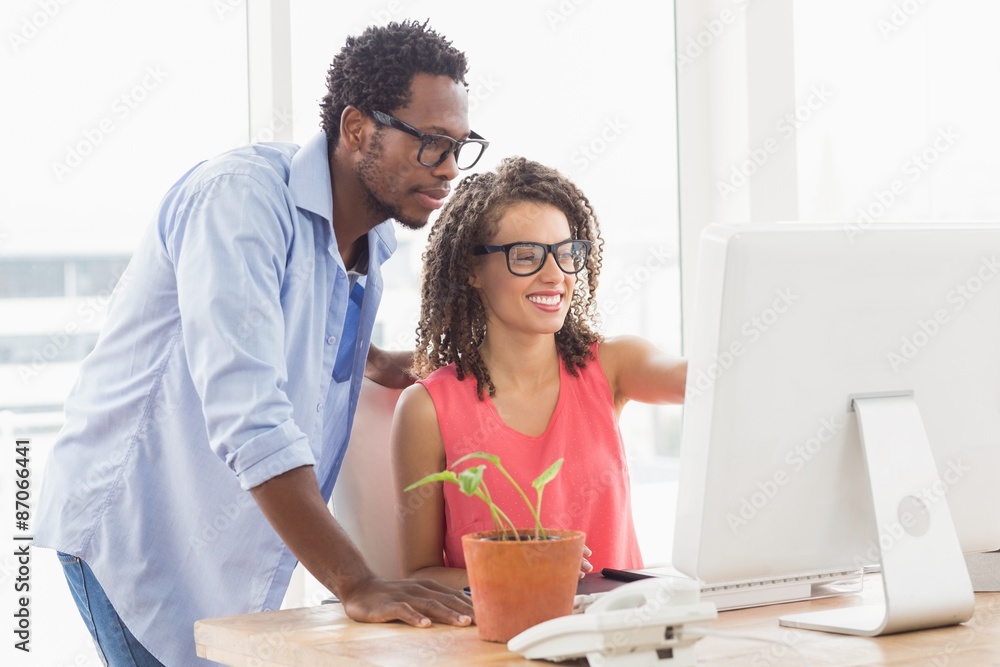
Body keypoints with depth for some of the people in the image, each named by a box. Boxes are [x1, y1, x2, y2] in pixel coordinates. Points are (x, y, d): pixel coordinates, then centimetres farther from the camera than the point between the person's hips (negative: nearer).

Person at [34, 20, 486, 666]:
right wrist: (357, 585, -35)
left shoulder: (374, 239, 6)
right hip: (137, 534, -8)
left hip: (240, 568, 8)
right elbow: (244, 411, -31)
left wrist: (378, 362, 10)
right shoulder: (241, 194, -20)